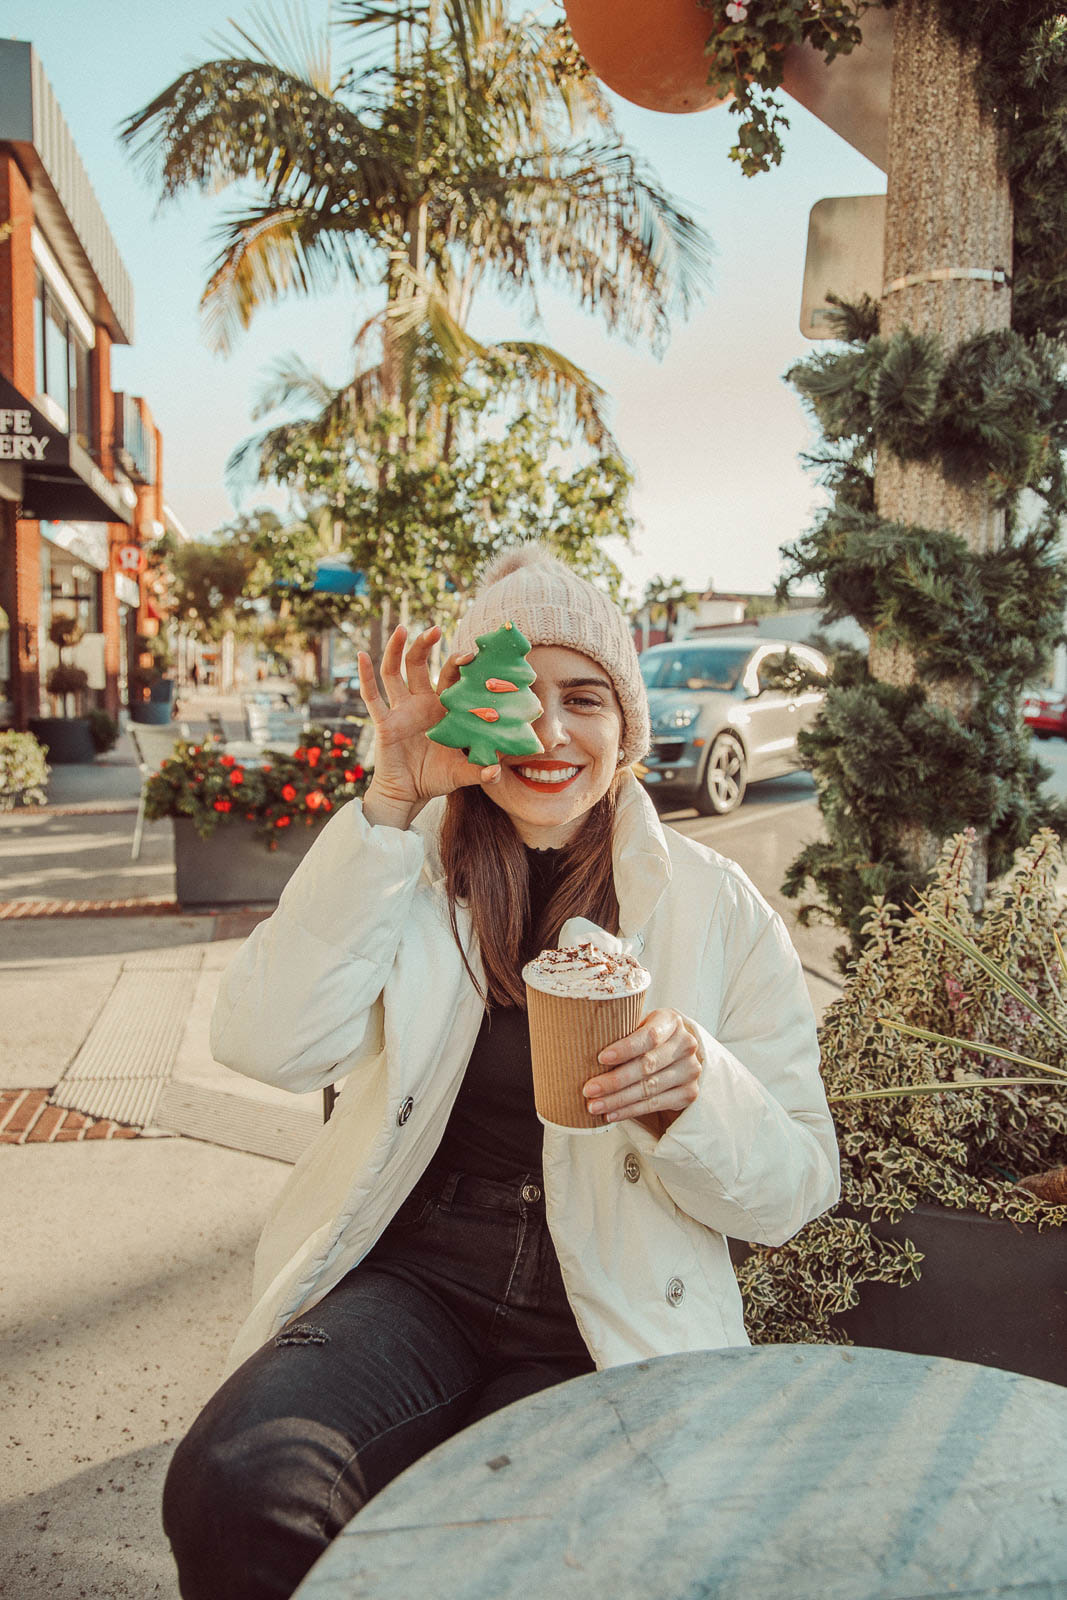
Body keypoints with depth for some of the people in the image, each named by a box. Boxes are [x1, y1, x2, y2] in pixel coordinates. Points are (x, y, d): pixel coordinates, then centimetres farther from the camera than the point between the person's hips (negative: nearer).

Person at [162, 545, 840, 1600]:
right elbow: (268, 1044, -15)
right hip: (411, 1276, 2)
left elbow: (796, 1190, -2)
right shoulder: (411, 865, 2)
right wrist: (393, 800, -17)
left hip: (609, 1323, -1)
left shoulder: (716, 909, -2)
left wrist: (693, 1092, -24)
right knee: (230, 1489, -24)